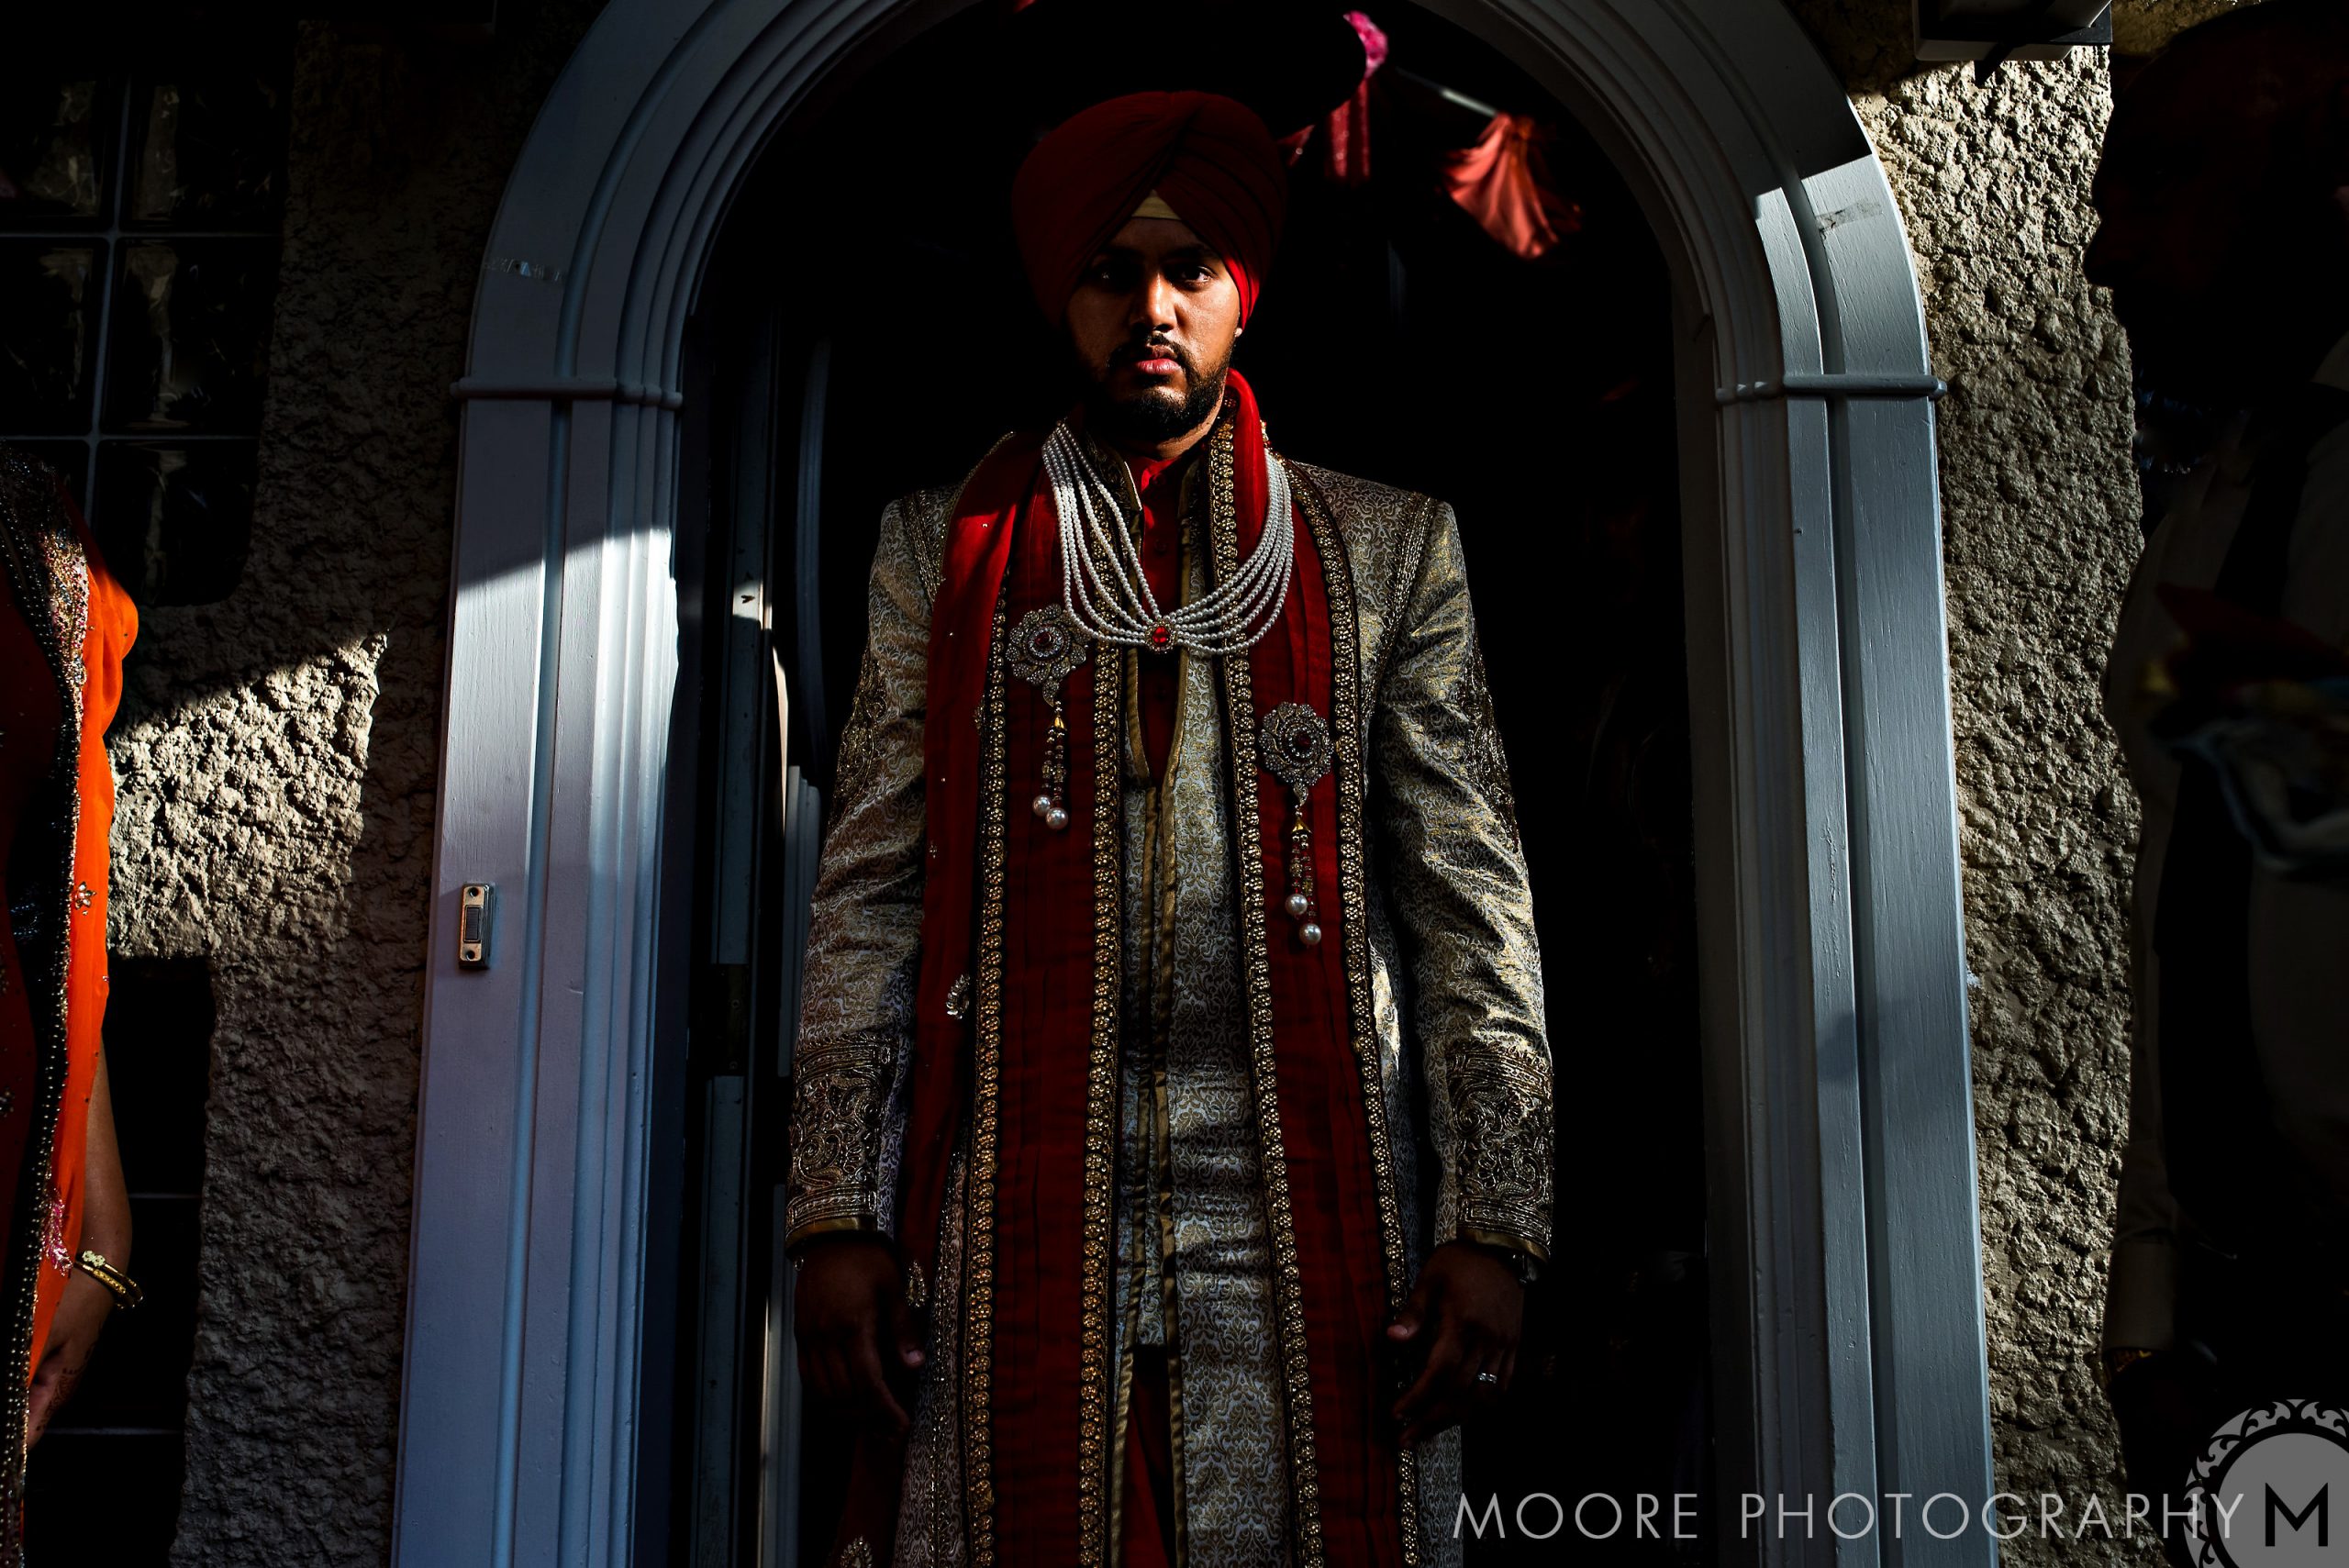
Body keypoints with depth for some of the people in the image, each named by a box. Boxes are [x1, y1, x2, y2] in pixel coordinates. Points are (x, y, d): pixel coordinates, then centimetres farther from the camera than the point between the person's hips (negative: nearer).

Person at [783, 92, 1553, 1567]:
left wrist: (1492, 1225, -4)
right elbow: (871, 894, 7)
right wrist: (841, 1217, -1)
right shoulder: (945, 546, 13)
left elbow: (1476, 903, 5)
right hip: (1021, 1215, 1)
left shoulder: (1386, 546, 11)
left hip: (1308, 1219, 0)